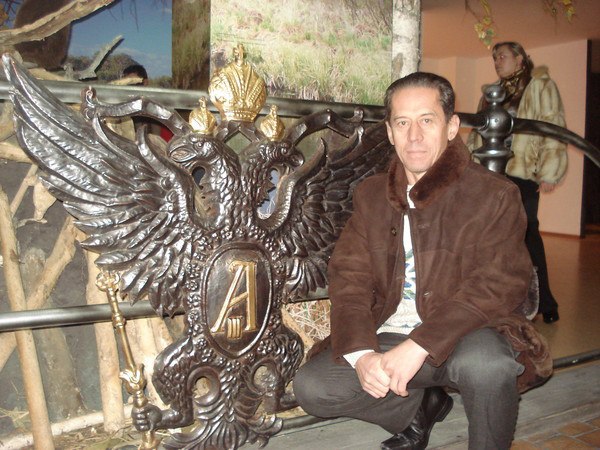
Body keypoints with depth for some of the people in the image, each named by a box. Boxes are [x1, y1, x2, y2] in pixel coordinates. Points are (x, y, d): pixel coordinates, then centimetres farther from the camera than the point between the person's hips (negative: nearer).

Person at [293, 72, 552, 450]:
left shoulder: (495, 195, -5)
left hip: (464, 336, -4)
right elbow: (349, 277, 2)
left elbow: (500, 284, -15)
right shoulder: (371, 195, 9)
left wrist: (418, 346, -25)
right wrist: (361, 354, -16)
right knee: (311, 387, -13)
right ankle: (421, 405, 12)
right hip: (386, 337, 5)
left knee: (485, 362, -37)